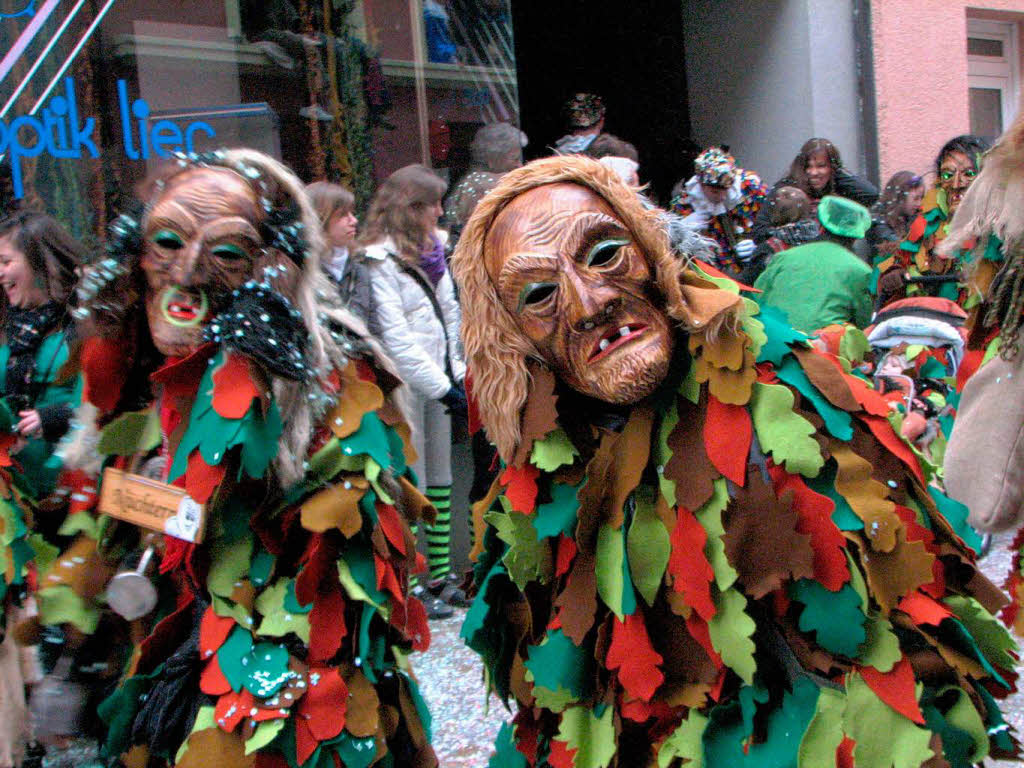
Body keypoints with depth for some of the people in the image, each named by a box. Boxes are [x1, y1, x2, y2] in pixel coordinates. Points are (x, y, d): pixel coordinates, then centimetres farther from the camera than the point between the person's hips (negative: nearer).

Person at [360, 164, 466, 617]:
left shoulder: (431, 248, 13)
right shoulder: (378, 261, -13)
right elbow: (395, 336, -18)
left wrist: (455, 373, 6)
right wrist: (443, 387, -18)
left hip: (436, 380, 8)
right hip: (402, 385, -8)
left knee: (440, 477, 14)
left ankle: (441, 575, 25)